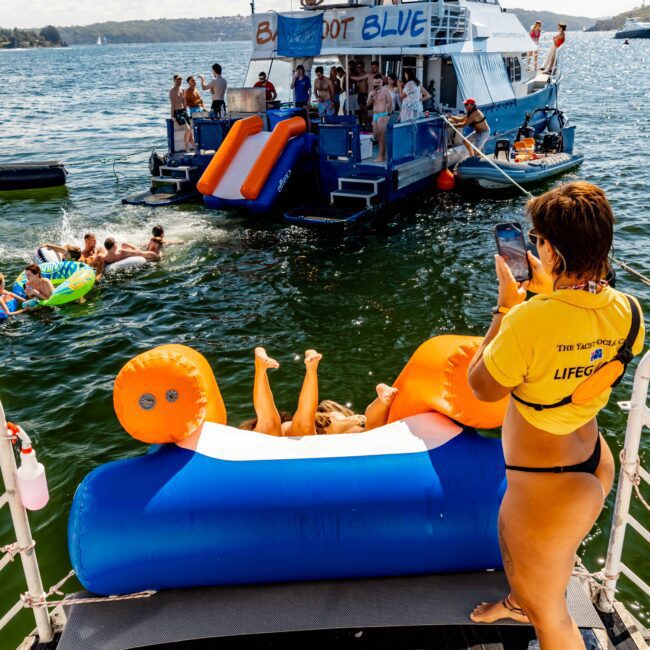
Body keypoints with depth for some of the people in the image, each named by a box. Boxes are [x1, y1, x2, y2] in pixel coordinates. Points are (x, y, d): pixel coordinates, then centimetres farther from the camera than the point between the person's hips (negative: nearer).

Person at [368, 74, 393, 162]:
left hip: (382, 115, -7)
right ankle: (384, 154, 20)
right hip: (375, 115, 7)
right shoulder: (373, 91, 15)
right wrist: (372, 95, -6)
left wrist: (388, 115, -10)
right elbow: (368, 103, 9)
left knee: (381, 136, -8)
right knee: (376, 136, 9)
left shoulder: (385, 90, -5)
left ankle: (381, 157, -7)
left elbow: (390, 103, -8)